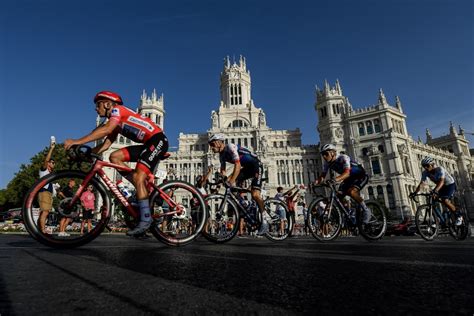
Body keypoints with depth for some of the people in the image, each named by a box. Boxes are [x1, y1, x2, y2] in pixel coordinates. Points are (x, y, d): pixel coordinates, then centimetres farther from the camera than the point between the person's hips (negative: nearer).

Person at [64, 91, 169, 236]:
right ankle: (144, 186, 3)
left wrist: (78, 141, -23)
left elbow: (106, 129, -23)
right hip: (148, 144, 9)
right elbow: (106, 144, 14)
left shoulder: (117, 109, -4)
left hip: (158, 140, -9)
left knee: (138, 178, -17)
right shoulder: (116, 123, 22)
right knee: (115, 156, 1)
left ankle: (145, 220, -11)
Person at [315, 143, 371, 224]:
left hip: (361, 176, -7)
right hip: (349, 178, 7)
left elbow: (347, 173, -46)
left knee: (351, 192, -33)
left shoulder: (343, 158, -31)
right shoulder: (327, 163, -10)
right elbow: (322, 175, -11)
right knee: (338, 197, -9)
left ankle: (366, 210, -12)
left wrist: (335, 180, -64)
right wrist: (315, 182, -33)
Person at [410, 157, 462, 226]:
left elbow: (441, 181, -45)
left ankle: (458, 216, -2)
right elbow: (421, 183, -22)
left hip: (450, 184, -6)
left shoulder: (440, 169, -31)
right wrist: (415, 192, -36)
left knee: (445, 200, -23)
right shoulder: (425, 173, -16)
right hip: (442, 186, 6)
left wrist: (435, 191, -60)